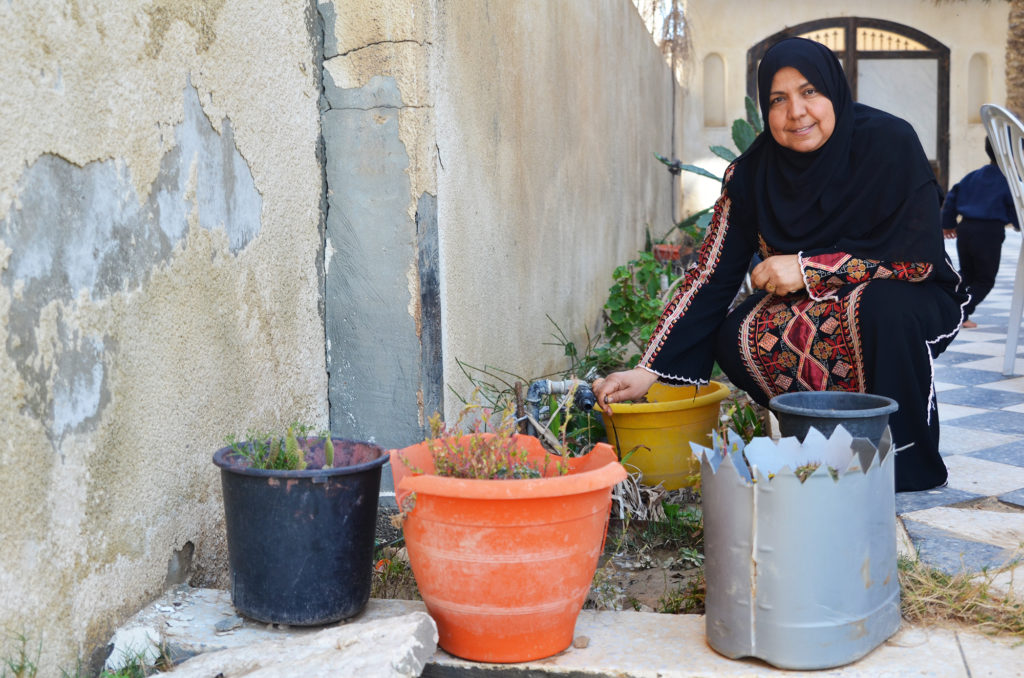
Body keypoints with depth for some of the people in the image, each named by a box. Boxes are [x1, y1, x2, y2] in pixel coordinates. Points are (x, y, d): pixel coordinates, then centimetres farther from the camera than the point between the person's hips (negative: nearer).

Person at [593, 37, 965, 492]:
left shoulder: (890, 143, -19)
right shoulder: (752, 173, -10)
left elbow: (917, 257, -21)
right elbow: (709, 278, -11)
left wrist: (808, 268, -25)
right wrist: (647, 372, -20)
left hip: (908, 304, -3)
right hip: (809, 312, 4)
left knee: (883, 306, -37)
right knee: (735, 339, -23)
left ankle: (907, 461, -17)